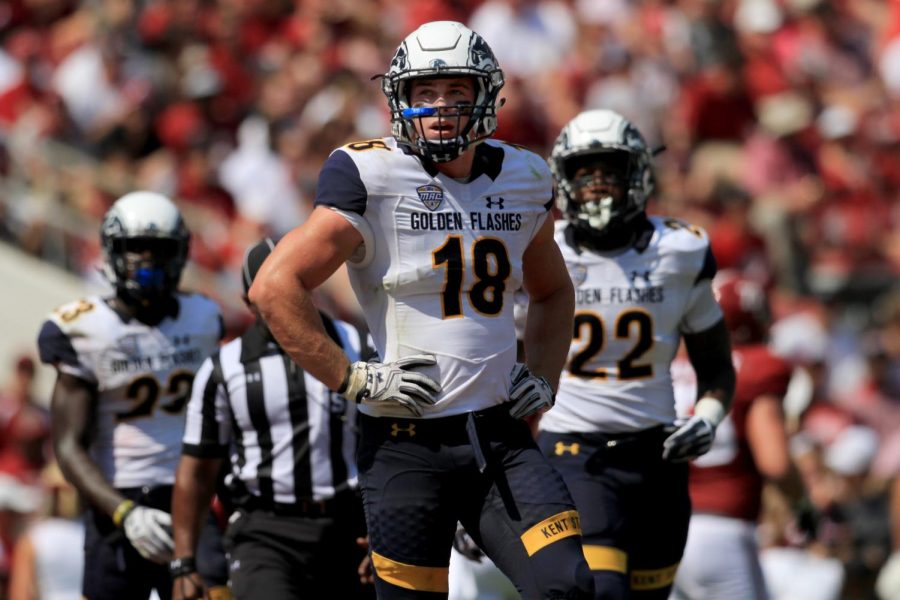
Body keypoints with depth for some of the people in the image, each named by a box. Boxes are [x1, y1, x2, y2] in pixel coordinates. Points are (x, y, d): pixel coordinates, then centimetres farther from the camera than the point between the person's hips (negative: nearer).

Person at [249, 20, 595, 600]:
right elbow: (275, 286, -13)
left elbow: (552, 293, 27)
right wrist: (353, 379, -13)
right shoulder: (372, 181, -9)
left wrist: (544, 379, 11)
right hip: (408, 444, -4)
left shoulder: (523, 182, 8)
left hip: (501, 438, 4)